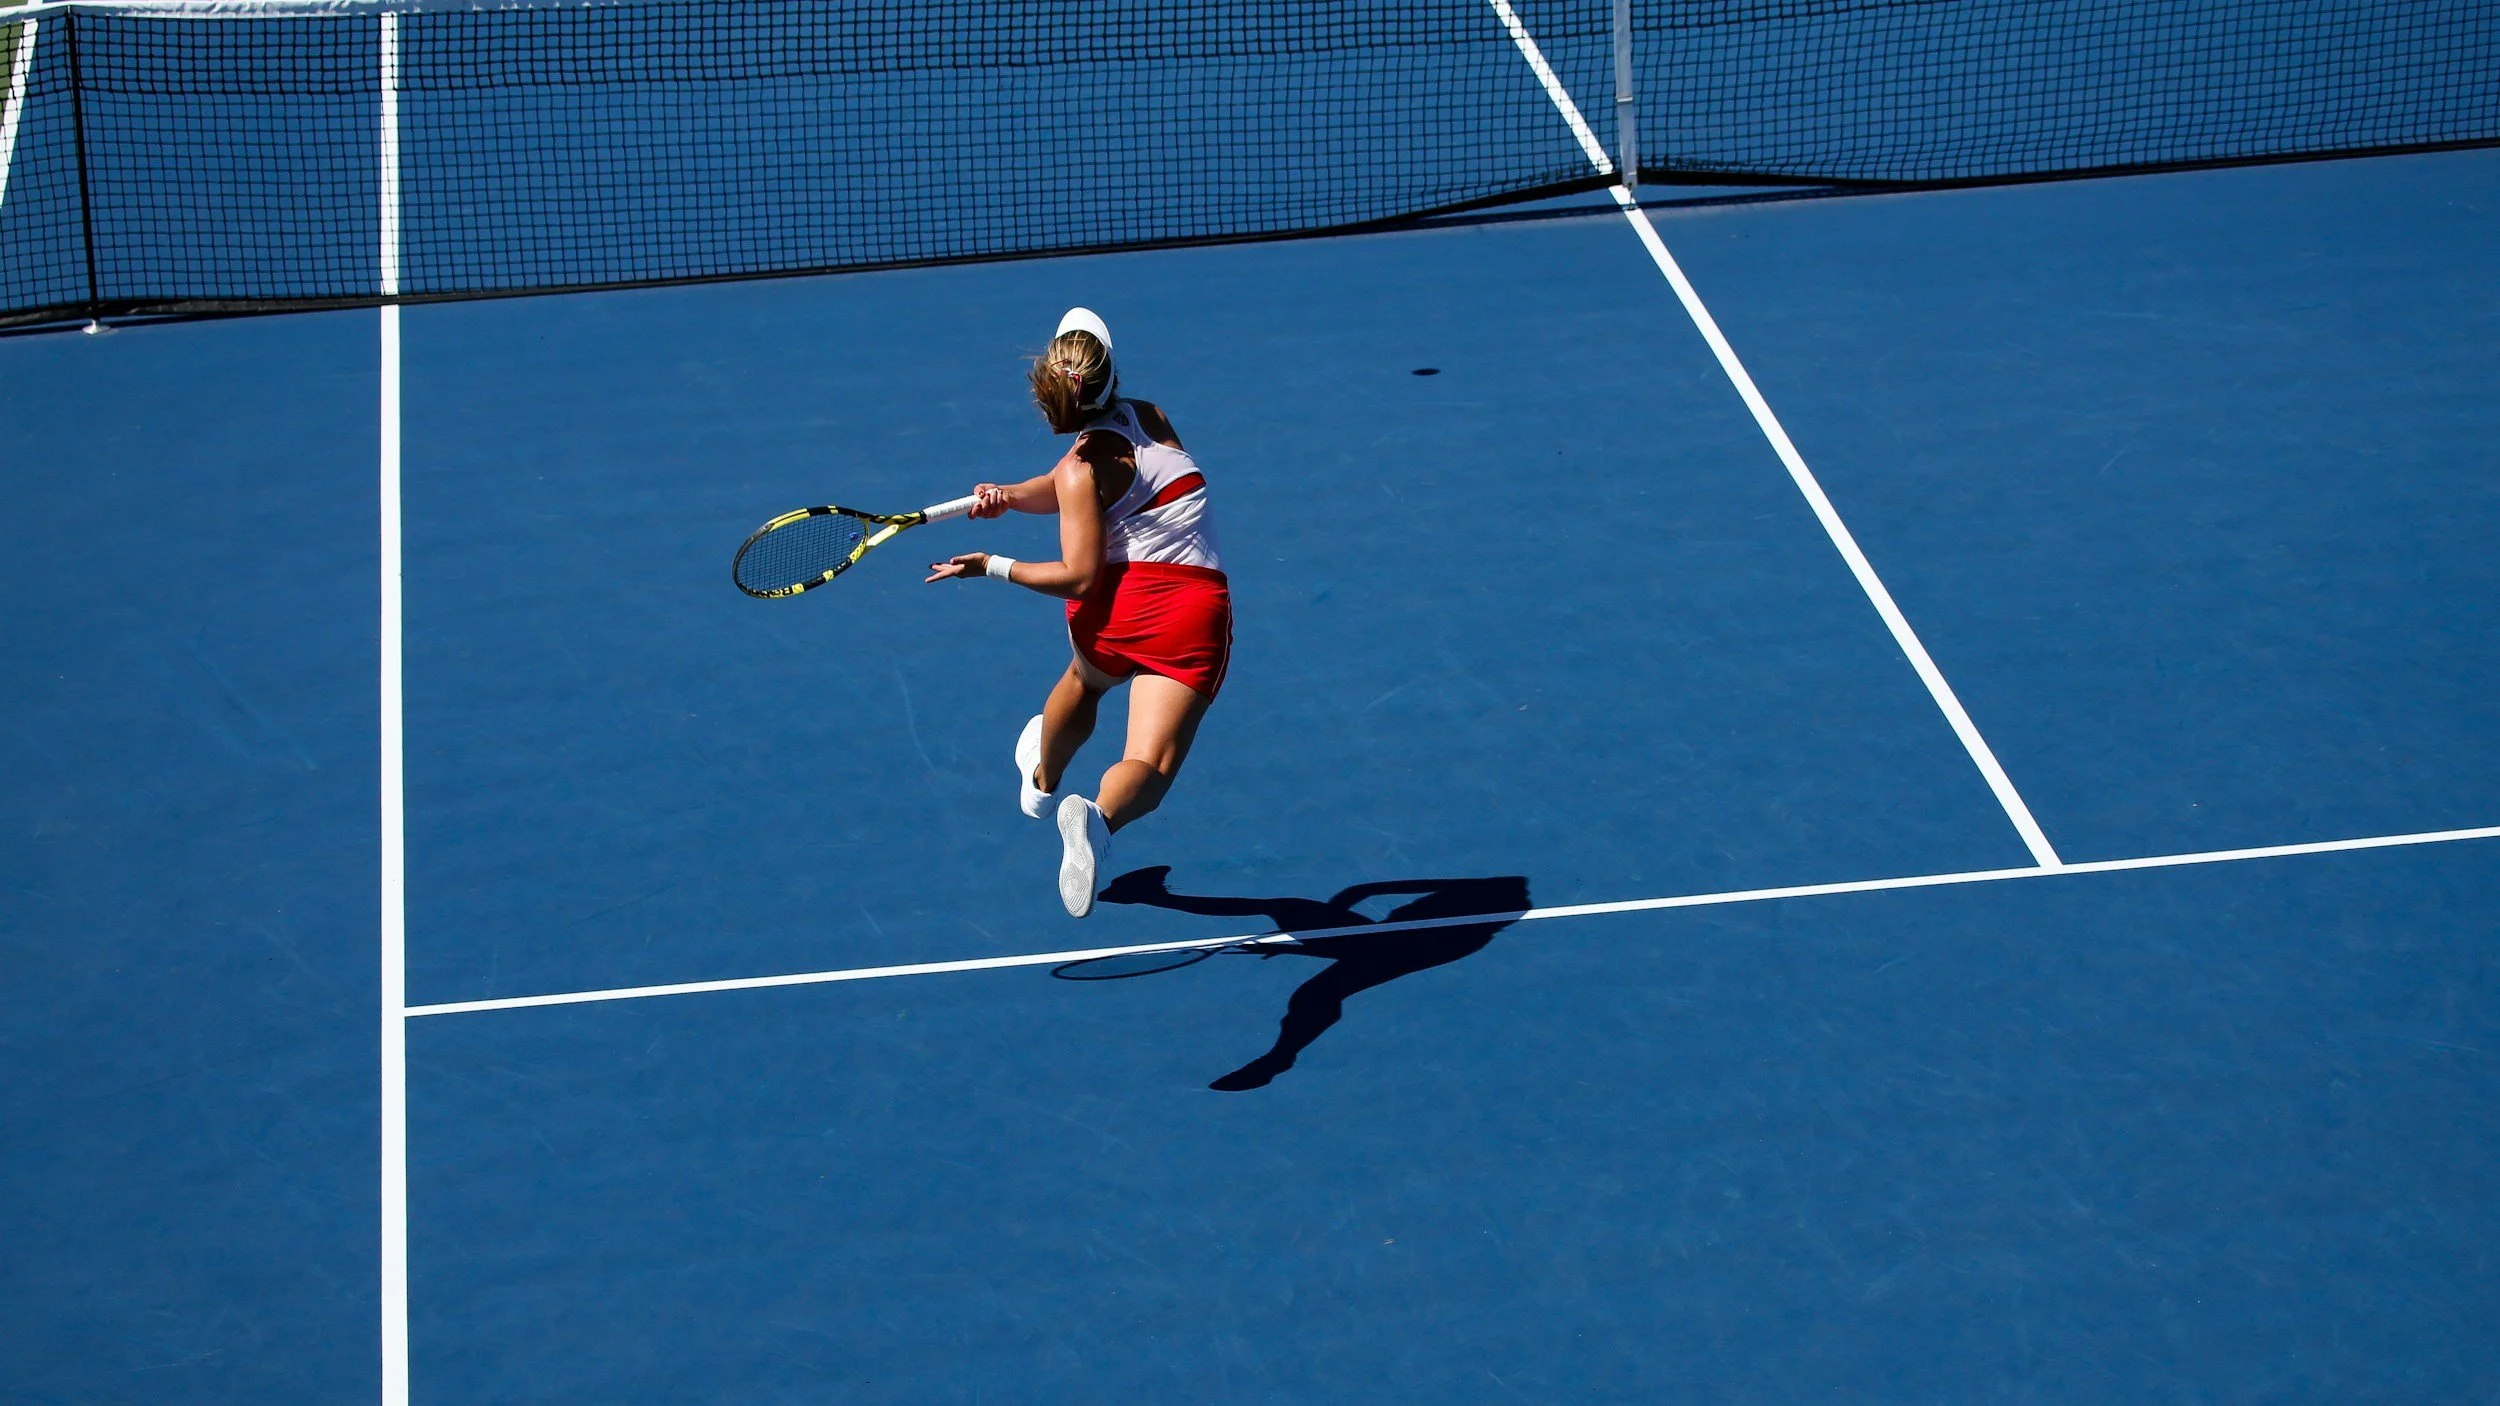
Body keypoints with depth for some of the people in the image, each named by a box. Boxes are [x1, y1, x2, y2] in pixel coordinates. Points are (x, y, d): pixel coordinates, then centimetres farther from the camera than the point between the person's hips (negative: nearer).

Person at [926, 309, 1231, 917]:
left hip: (1120, 602, -2)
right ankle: (1099, 818, -44)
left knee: (1085, 681, 35)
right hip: (1199, 611, 2)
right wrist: (1012, 494, -4)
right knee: (1150, 765, -10)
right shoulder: (1150, 418, 10)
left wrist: (993, 567, -4)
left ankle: (1043, 781, 62)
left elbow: (1082, 576, -12)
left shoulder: (1083, 468, -8)